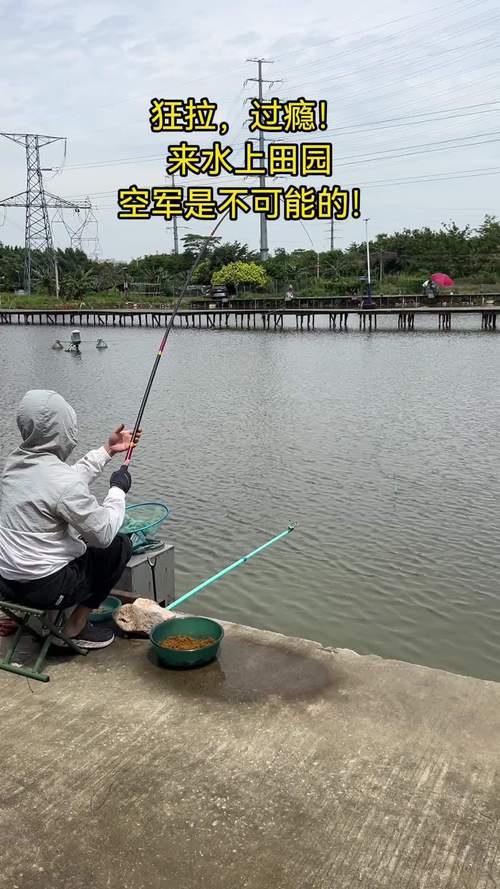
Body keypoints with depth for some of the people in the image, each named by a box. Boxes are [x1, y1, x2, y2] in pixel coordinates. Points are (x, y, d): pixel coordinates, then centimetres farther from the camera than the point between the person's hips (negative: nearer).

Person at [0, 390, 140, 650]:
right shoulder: (62, 481, -26)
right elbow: (104, 534, -16)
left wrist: (107, 451, 20)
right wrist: (118, 490, -2)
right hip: (43, 587, -8)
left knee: (83, 540, 29)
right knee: (119, 546, 8)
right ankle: (75, 627, 14)